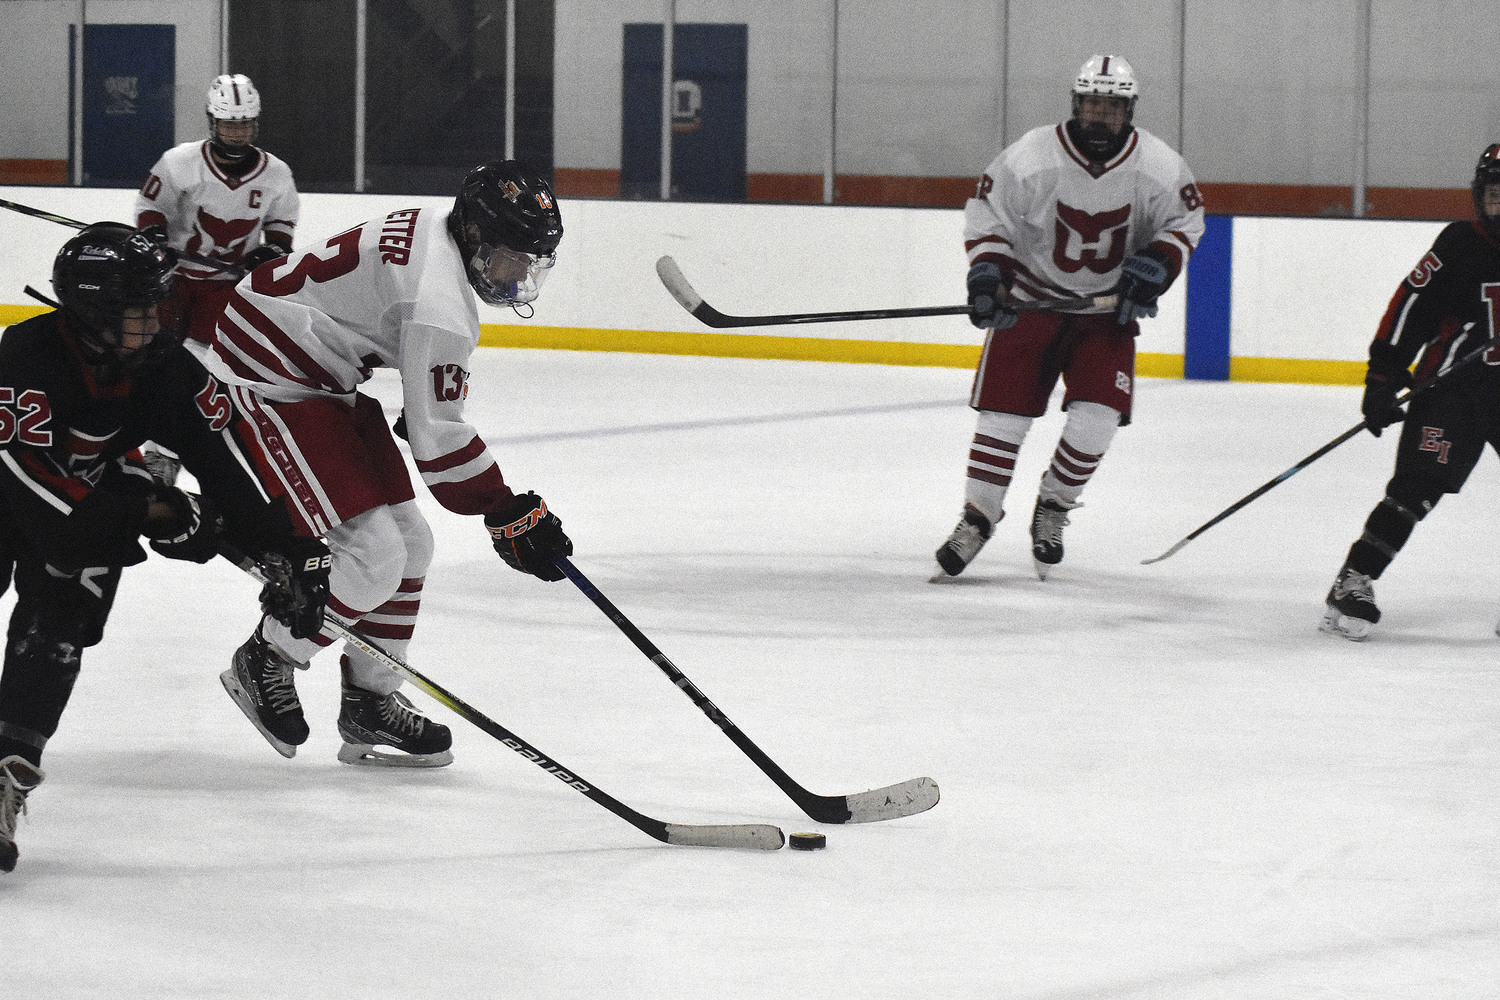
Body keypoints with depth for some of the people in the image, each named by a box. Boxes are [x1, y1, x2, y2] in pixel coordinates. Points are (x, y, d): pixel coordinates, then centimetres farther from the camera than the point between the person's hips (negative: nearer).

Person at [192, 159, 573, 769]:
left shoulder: (432, 234, 5)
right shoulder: (439, 299, -26)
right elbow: (438, 440, -24)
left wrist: (426, 405, 33)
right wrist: (508, 516, -18)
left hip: (321, 383, 11)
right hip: (261, 386, -11)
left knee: (408, 544, 10)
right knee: (373, 553, -16)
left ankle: (370, 703, 20)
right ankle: (264, 665, 4)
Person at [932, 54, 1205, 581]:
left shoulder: (1159, 167, -14)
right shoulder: (1029, 158, -20)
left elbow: (1185, 221, 3)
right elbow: (986, 215, -7)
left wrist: (1154, 267, -11)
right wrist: (986, 273, -19)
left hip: (1107, 308, 1)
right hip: (1031, 297, -1)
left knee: (1096, 419, -11)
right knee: (1004, 413, -6)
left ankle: (1052, 509, 12)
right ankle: (977, 519, 9)